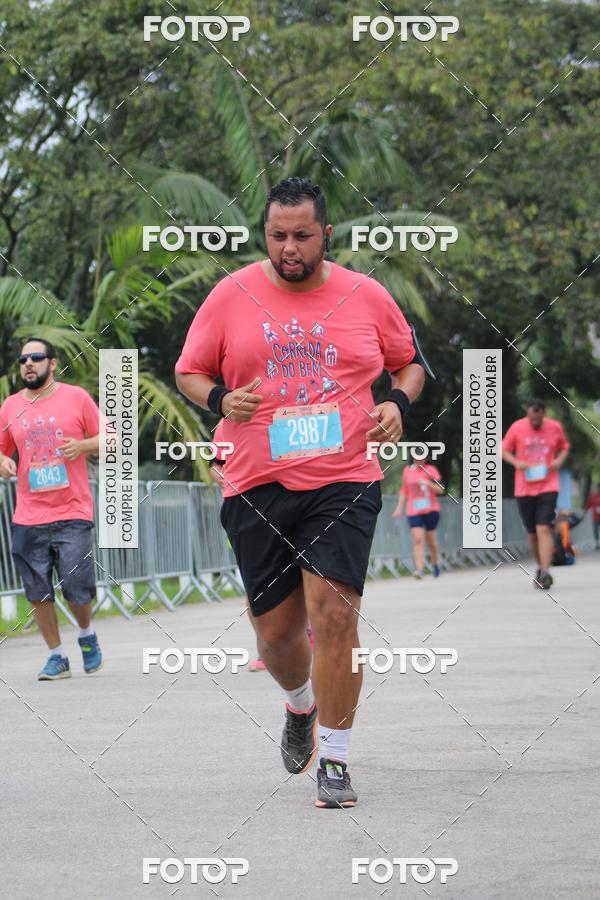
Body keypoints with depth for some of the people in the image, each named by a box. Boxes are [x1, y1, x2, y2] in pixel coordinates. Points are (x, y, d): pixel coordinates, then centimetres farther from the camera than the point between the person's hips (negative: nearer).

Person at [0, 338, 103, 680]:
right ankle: (57, 656, 15)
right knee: (39, 593, 2)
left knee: (78, 587, -5)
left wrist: (82, 445, -15)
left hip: (73, 513, -3)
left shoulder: (76, 397, 1)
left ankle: (87, 635, 25)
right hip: (29, 518, 3)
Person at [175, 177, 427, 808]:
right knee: (275, 626, 7)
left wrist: (397, 403, -2)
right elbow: (189, 372, 11)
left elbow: (409, 361, 19)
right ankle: (299, 705, 42)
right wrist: (220, 400, -10)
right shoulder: (231, 296, 3)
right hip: (256, 488, 1)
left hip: (345, 481, -1)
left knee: (334, 613, -16)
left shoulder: (367, 296, 4)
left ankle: (335, 761, -5)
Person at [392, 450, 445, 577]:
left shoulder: (431, 470, -2)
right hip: (413, 512, 2)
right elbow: (404, 490, 19)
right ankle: (419, 569, -20)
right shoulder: (407, 470, 8)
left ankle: (435, 563, 33)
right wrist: (399, 507, 14)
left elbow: (440, 490, -6)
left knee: (430, 539, 7)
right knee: (418, 539, -13)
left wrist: (428, 483, -22)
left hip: (431, 510, -1)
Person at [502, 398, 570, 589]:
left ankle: (545, 572, -20)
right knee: (532, 532, 10)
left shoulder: (555, 427, -1)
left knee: (544, 529, -16)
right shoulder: (517, 427, -3)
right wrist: (517, 462, -14)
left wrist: (559, 460, -5)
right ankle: (540, 567, 30)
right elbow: (504, 450, 5)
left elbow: (564, 446, 16)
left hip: (548, 486, -2)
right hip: (524, 488, 2)